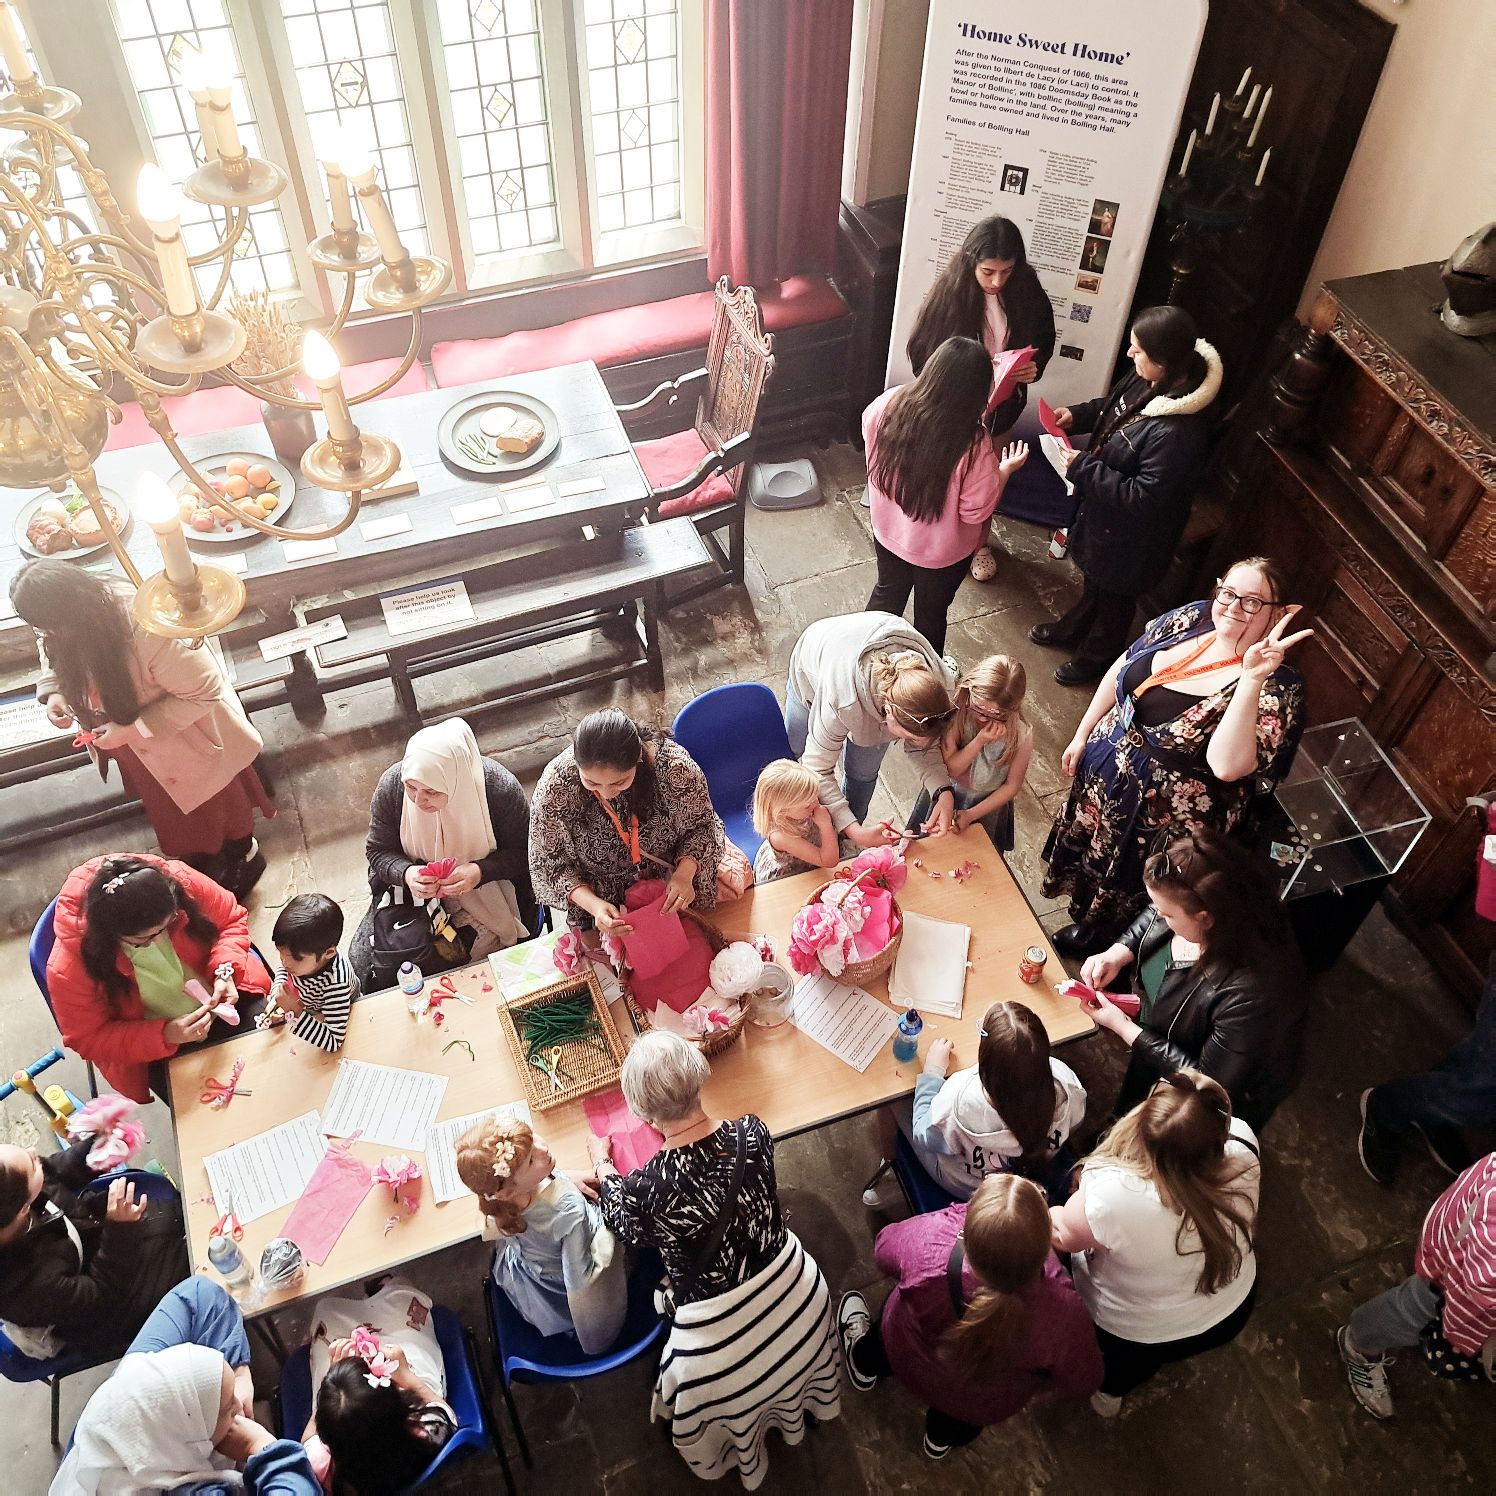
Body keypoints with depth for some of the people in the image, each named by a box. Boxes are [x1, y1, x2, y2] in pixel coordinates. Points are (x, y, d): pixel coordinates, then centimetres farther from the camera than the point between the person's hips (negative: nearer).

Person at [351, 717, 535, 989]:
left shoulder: (500, 789, -28)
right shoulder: (391, 786, -21)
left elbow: (522, 852, -15)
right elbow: (378, 851, -6)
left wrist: (480, 872, -34)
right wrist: (406, 873, -29)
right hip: (415, 886, 2)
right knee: (364, 963, -9)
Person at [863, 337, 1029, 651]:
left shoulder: (890, 403, -23)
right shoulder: (975, 445, -34)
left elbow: (870, 437, 0)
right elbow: (976, 510, -22)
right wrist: (1004, 470, -7)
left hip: (888, 529, 4)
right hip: (940, 551, -4)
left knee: (887, 593, 31)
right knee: (930, 614, 23)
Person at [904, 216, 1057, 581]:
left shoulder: (1028, 293, -16)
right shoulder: (950, 291, -23)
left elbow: (1043, 343, 0)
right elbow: (921, 350, -14)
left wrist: (1033, 370, -21)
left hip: (1001, 408, 3)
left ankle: (980, 541, 46)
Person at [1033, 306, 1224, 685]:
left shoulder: (1178, 432, -40)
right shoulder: (1147, 381, -14)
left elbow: (1143, 498, -34)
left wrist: (1083, 467, -30)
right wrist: (1076, 415, -8)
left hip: (1131, 531, -8)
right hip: (1101, 508, 8)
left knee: (1115, 595, 21)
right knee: (1093, 575, 33)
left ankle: (1095, 657, 47)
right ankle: (1074, 626, 61)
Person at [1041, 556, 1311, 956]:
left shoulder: (1277, 688, -30)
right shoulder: (1192, 618, -12)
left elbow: (1227, 765, -44)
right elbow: (1120, 673, 3)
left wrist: (1252, 679, -49)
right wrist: (1082, 735, 8)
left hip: (1165, 815, -5)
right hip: (1107, 765, 6)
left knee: (1120, 893, 21)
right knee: (1087, 842, 31)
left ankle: (1091, 938, 53)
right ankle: (1081, 912, 62)